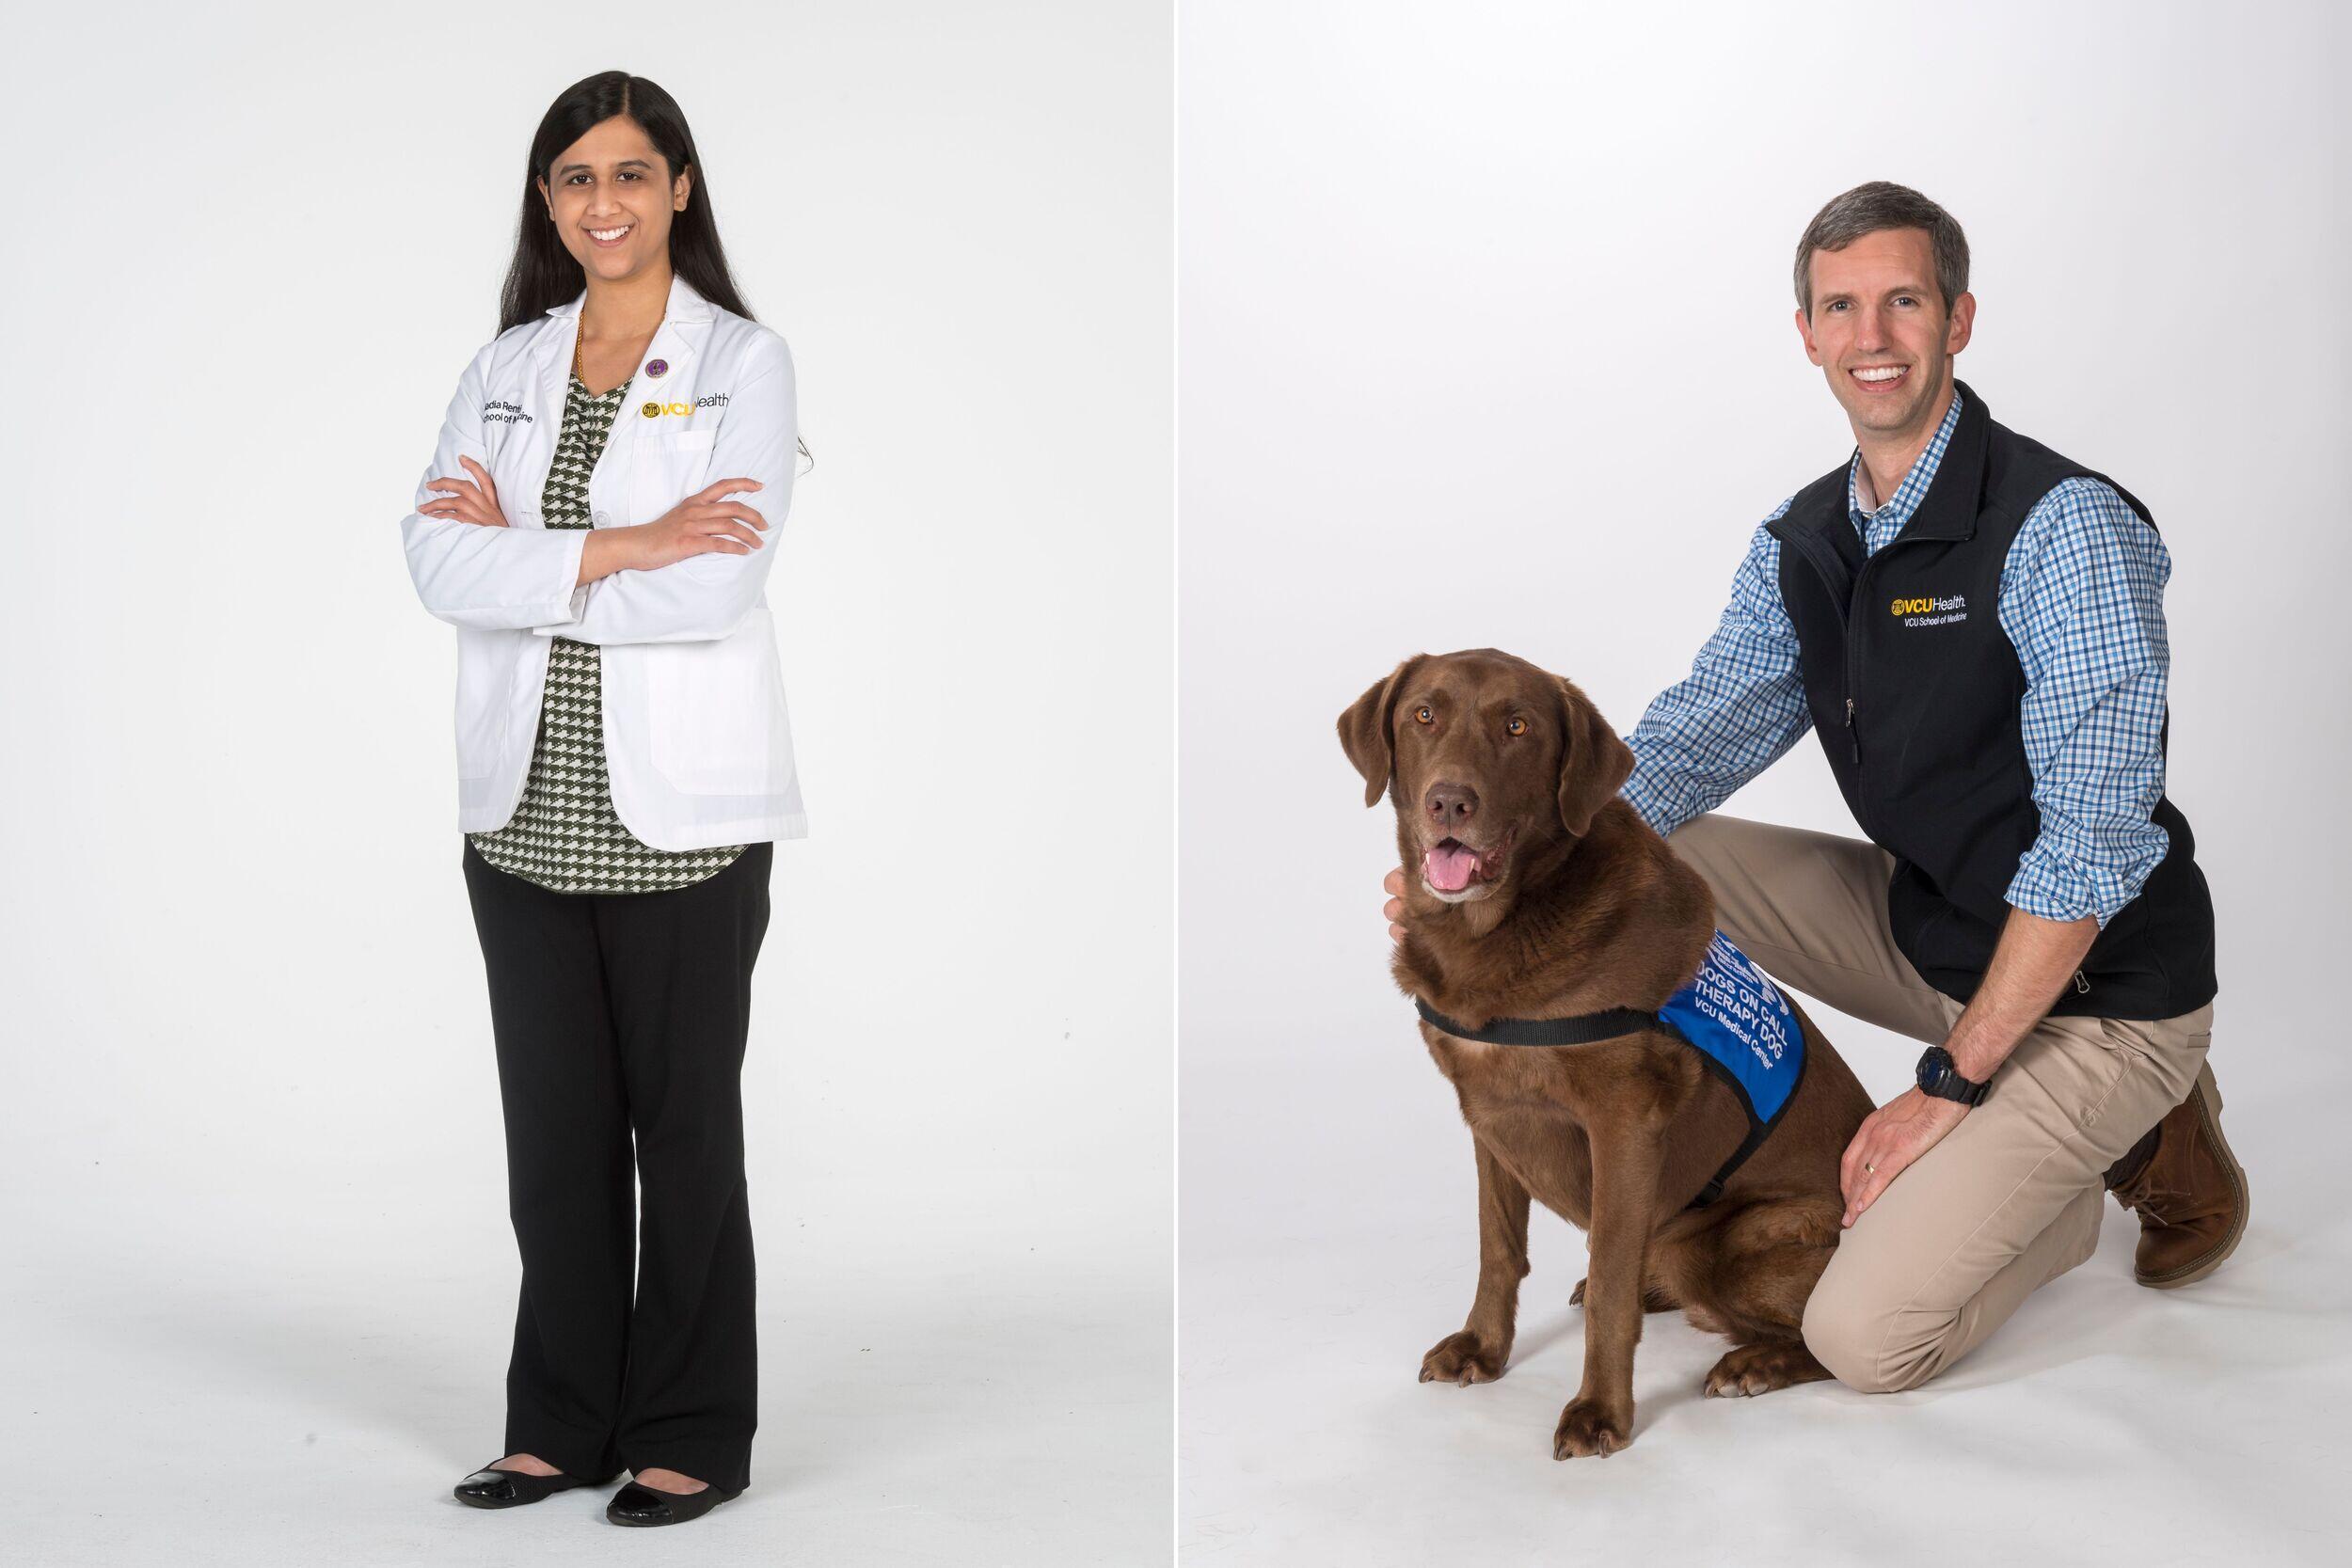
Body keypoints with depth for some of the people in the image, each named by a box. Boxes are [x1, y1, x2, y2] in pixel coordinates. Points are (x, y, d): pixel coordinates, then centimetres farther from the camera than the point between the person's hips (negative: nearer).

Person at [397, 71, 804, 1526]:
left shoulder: (745, 362, -4)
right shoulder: (504, 366, 9)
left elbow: (717, 588, -17)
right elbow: (441, 561, -6)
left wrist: (523, 552, -11)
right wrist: (621, 547, -16)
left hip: (680, 814, -4)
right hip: (528, 808, 4)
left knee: (684, 1122, 6)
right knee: (554, 1128, 11)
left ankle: (692, 1435, 19)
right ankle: (565, 1423, 24)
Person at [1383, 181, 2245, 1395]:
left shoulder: (2068, 529, -22)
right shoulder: (1800, 544, 2)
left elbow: (2090, 849, -25)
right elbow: (1691, 744, 0)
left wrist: (1950, 1084, -22)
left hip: (2095, 992, -7)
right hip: (1924, 924, 7)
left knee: (1864, 1339, -17)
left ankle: (2137, 1143, 7)